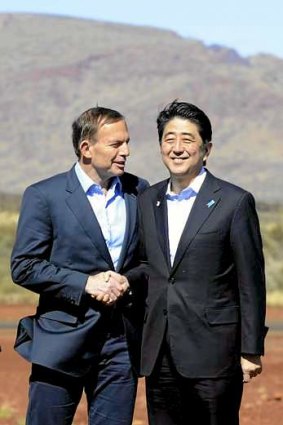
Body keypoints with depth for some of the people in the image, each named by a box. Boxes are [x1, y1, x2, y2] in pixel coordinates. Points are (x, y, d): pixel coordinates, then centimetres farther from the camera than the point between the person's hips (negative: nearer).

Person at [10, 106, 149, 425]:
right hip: (63, 339, -3)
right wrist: (85, 283, -14)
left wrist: (130, 281, -7)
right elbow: (23, 267, -7)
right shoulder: (43, 196, -4)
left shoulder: (139, 192, 8)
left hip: (121, 341, 3)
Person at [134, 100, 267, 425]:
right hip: (160, 355, 5)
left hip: (212, 351, -5)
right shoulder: (147, 201, 12)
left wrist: (251, 350, -6)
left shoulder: (235, 202, -4)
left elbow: (251, 283, -4)